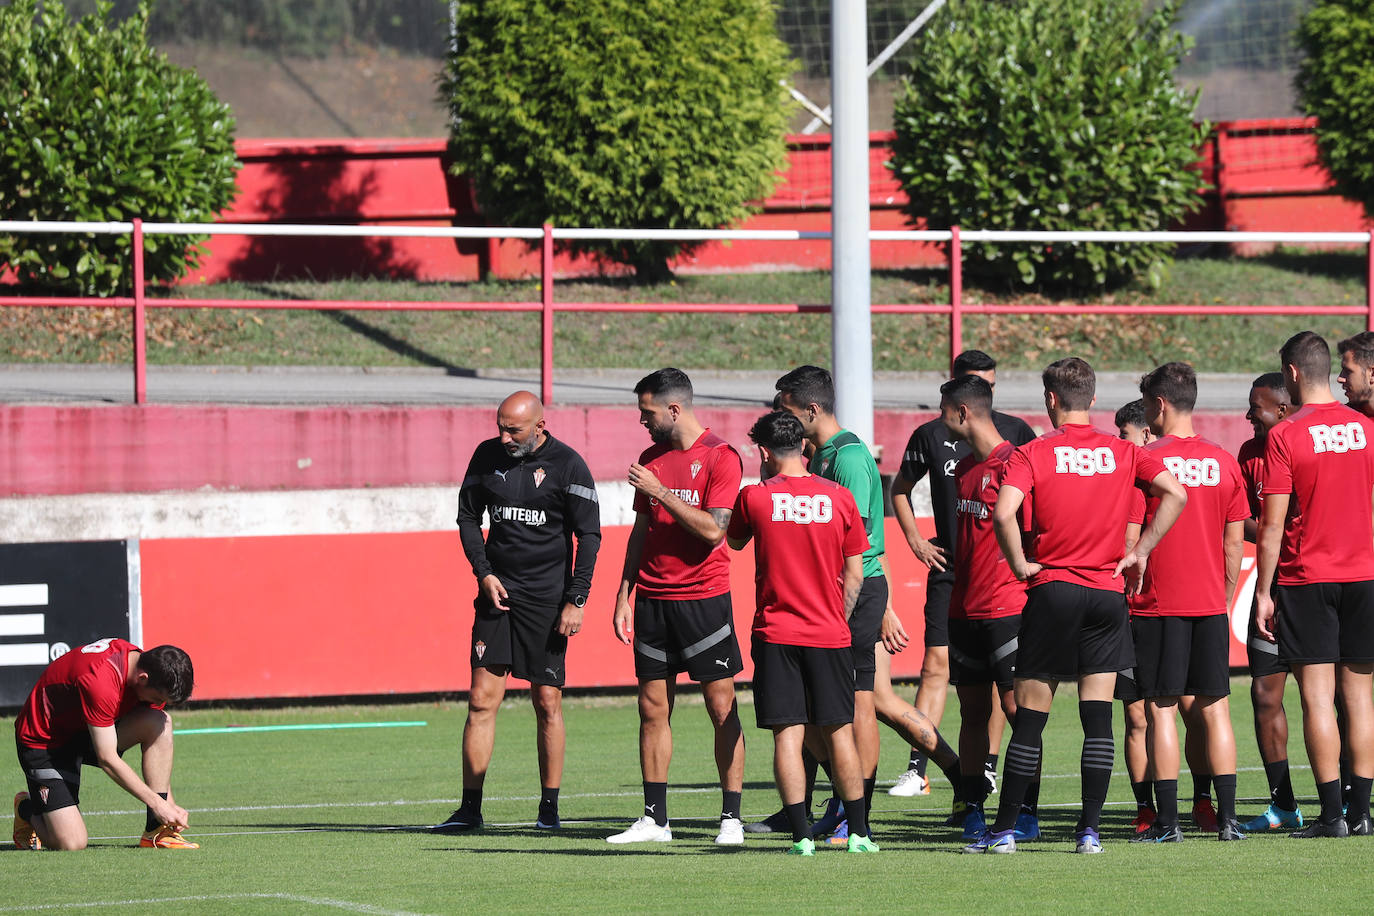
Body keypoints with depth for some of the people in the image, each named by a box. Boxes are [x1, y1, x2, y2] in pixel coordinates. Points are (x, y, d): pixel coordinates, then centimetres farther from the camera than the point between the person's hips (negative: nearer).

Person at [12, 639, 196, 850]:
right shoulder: (100, 681, -36)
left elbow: (157, 746, 2)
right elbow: (107, 759, -29)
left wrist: (169, 803, -5)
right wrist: (157, 804, -25)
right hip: (43, 742, -8)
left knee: (160, 721, -18)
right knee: (71, 843, -20)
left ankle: (156, 832, -12)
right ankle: (27, 809, 15)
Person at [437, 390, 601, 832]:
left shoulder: (567, 465, -6)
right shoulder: (487, 456, 5)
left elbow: (589, 535, -5)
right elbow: (468, 517, 16)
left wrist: (576, 601, -11)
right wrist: (484, 572, 2)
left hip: (546, 599, -3)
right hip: (497, 592, 3)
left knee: (548, 702, -2)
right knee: (482, 699, -2)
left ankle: (549, 808, 7)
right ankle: (470, 808, 0)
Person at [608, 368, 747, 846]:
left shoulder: (720, 457, -8)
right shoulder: (650, 458, 13)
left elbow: (713, 529, -17)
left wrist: (660, 491, -16)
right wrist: (624, 596, 14)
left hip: (704, 598, -6)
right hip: (653, 600, 6)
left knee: (722, 707, -4)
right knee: (653, 708, 5)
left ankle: (732, 818, 0)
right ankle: (654, 819, 10)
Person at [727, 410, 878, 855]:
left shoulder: (755, 497, -6)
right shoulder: (839, 498, -1)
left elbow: (735, 540, 16)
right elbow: (854, 574, 4)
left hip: (776, 634, -2)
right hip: (830, 634, 2)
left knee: (786, 734, -1)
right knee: (839, 732, 9)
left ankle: (801, 835, -8)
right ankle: (858, 832, 11)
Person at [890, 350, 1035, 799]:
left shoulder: (1014, 432, 2)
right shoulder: (931, 435, 5)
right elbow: (900, 488, 20)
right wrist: (915, 540, 8)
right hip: (949, 568, 0)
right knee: (936, 665, -7)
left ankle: (988, 767, 9)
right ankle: (917, 769, -8)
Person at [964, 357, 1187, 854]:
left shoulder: (1032, 453, -4)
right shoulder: (1123, 453, 4)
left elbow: (1004, 512, -20)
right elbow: (1175, 494, -6)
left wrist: (1021, 564, -6)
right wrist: (1139, 552, 0)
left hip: (1052, 589, -2)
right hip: (1107, 592, 2)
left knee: (1030, 717, 3)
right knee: (1098, 719, 3)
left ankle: (1004, 828, 7)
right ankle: (1090, 829, -1)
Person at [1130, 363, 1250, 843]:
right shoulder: (1224, 462, 5)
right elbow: (1234, 542, 8)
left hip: (1159, 604, -4)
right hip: (1210, 603, 4)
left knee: (1161, 709, 0)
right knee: (1214, 708, 7)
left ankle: (1167, 819, -3)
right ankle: (1227, 817, 3)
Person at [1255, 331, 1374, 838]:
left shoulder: (1285, 436, -9)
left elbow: (1273, 524, -10)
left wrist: (1263, 592, -5)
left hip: (1306, 578, -4)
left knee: (1317, 696, -3)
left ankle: (1332, 811, -7)